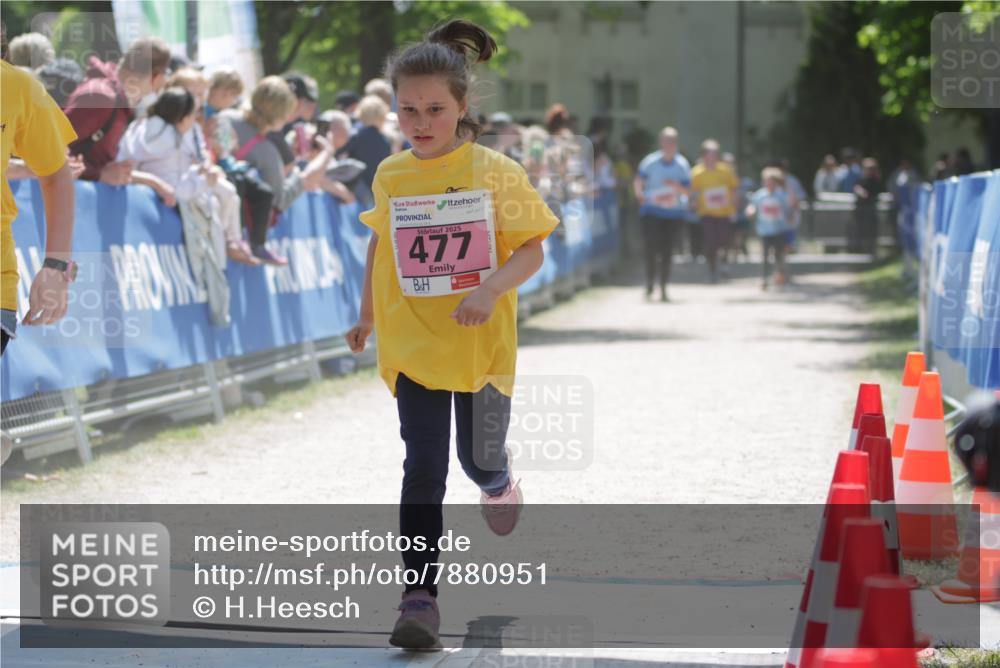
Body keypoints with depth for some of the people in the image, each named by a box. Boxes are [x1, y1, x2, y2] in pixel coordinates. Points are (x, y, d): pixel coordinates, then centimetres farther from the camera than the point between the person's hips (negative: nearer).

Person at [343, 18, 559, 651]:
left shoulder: (497, 172, -9)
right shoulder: (390, 176, 2)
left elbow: (531, 250, -8)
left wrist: (490, 289, -25)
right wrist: (368, 313, 23)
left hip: (481, 344, -1)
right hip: (412, 347, 1)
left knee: (479, 459, 9)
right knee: (423, 471, -5)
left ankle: (497, 479, 48)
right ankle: (420, 597, -5)